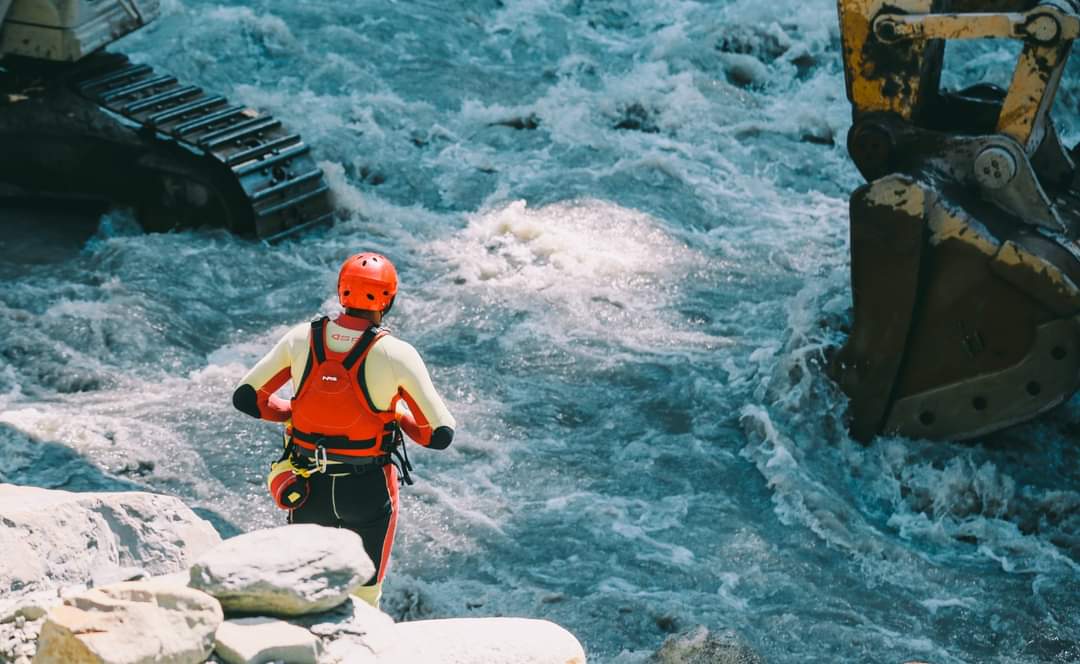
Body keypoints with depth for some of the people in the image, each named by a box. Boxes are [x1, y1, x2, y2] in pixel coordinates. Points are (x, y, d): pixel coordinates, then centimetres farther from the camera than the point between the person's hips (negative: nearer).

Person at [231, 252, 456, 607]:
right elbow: (441, 435, -12)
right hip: (369, 491, -2)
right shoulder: (396, 354, -15)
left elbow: (246, 398, -1)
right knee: (364, 599, 15)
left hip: (308, 487, 2)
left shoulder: (301, 338, -7)